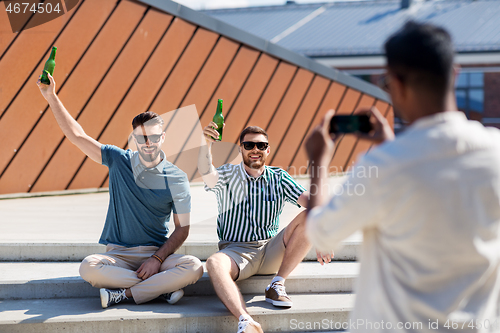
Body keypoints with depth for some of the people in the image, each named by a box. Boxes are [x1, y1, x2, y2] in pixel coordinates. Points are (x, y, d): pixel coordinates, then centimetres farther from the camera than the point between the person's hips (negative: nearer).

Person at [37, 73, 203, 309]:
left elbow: (182, 229, -1)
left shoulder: (176, 179, -1)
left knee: (193, 267, -30)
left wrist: (158, 259, -15)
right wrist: (52, 97, -4)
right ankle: (162, 287, -20)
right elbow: (77, 135, 3)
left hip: (157, 253, 0)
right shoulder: (119, 161, 3)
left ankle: (123, 293, -21)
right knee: (88, 267, -32)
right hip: (118, 255, 1)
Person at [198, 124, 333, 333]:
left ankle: (277, 285, -17)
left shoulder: (278, 178, 8)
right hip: (236, 251, -2)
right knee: (215, 264, -36)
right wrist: (206, 144, -42)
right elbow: (206, 172, -19)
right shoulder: (227, 176, 5)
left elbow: (308, 201, -9)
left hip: (272, 251, 2)